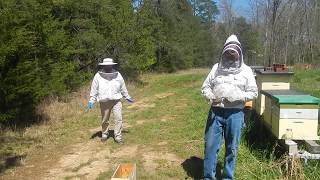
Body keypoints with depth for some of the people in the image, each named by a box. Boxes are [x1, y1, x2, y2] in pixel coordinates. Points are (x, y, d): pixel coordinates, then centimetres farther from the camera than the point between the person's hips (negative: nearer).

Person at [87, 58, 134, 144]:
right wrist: (91, 101, -1)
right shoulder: (98, 76, -3)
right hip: (104, 102, 0)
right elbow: (94, 89, 1)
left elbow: (123, 87, 13)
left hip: (116, 101, 1)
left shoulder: (117, 75, 3)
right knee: (105, 120, 12)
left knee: (118, 118, -8)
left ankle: (118, 137, 1)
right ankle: (104, 134, 34)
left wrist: (127, 97, 20)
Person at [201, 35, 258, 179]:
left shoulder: (246, 70, 3)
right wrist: (211, 97, -13)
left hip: (235, 114, -1)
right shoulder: (216, 68, 7)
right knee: (210, 145, 4)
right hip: (215, 112, 1)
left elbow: (253, 92, 1)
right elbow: (205, 87, 8)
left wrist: (237, 97, -15)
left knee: (231, 148, 9)